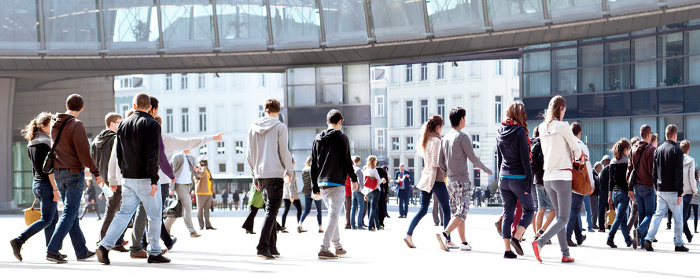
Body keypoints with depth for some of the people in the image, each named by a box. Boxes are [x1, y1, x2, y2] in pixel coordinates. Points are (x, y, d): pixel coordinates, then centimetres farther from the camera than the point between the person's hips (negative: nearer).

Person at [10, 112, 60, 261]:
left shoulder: (32, 143, 12)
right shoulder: (45, 143, -16)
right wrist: (55, 189, -18)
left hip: (36, 183, 9)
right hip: (46, 185, -9)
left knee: (54, 217, 15)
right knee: (46, 220, -7)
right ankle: (18, 241, -17)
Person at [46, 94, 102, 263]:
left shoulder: (55, 125, 10)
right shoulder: (76, 125, -13)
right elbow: (83, 153, -18)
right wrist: (96, 173, -10)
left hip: (58, 173, 7)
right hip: (74, 173, -7)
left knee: (72, 213, 12)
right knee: (69, 213, -5)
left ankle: (81, 251, 16)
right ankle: (52, 250, -14)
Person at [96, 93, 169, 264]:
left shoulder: (123, 125, 9)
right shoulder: (152, 125, -9)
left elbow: (118, 153, 14)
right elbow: (152, 155, -16)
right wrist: (154, 180, -16)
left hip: (128, 179, 6)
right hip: (145, 179, -6)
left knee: (124, 213, 8)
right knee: (155, 215, 5)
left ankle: (105, 246, -6)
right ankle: (154, 253, 8)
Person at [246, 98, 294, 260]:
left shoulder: (253, 128, 10)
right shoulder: (280, 127, -5)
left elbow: (249, 155, 12)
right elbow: (284, 152, -7)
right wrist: (289, 171, 6)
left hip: (260, 174, 5)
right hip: (275, 174, -5)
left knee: (270, 209, 16)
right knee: (271, 211, -7)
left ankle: (272, 247, 15)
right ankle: (262, 247, -18)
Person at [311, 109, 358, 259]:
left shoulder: (317, 139, 11)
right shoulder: (341, 138, -6)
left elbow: (313, 165, 12)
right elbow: (347, 161, -8)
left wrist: (315, 186, 16)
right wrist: (354, 179, 5)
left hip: (322, 183, 6)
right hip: (336, 183, -6)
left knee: (333, 214, 19)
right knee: (333, 215, -7)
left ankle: (338, 247, 25)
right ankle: (324, 249, -16)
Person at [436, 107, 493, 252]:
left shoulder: (445, 138, 10)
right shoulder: (462, 137, -11)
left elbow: (440, 162, 11)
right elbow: (473, 158, -8)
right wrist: (486, 169, 7)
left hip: (450, 180, 7)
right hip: (462, 180, -7)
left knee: (457, 212, 12)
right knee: (461, 213, -9)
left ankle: (464, 242, 14)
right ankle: (445, 234, -27)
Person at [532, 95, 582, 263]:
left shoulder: (542, 128, 7)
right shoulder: (562, 126, -11)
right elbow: (577, 150, -5)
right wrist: (580, 156, 18)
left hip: (548, 177, 7)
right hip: (562, 176, -7)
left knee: (560, 216, 14)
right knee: (563, 218, -5)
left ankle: (565, 254, 12)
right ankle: (540, 242, -24)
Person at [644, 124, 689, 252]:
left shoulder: (658, 150, 8)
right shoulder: (677, 151, -11)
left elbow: (654, 171, 12)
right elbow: (679, 174, -14)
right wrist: (680, 193, -13)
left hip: (660, 190, 6)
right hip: (673, 191, -5)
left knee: (658, 214, 6)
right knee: (678, 217, 5)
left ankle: (648, 238, -9)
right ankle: (679, 244, 9)